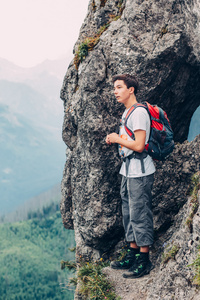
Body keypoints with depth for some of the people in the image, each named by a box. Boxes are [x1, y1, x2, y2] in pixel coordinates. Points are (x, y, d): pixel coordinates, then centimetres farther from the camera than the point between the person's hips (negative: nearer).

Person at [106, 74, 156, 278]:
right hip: (128, 171, 10)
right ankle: (132, 254, 25)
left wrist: (117, 139, -10)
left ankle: (144, 261, 1)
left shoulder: (139, 112, -16)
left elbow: (139, 145, -23)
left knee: (140, 214, -6)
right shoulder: (127, 112, 15)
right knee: (129, 213, 15)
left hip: (140, 172, -10)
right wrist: (114, 139, 7)